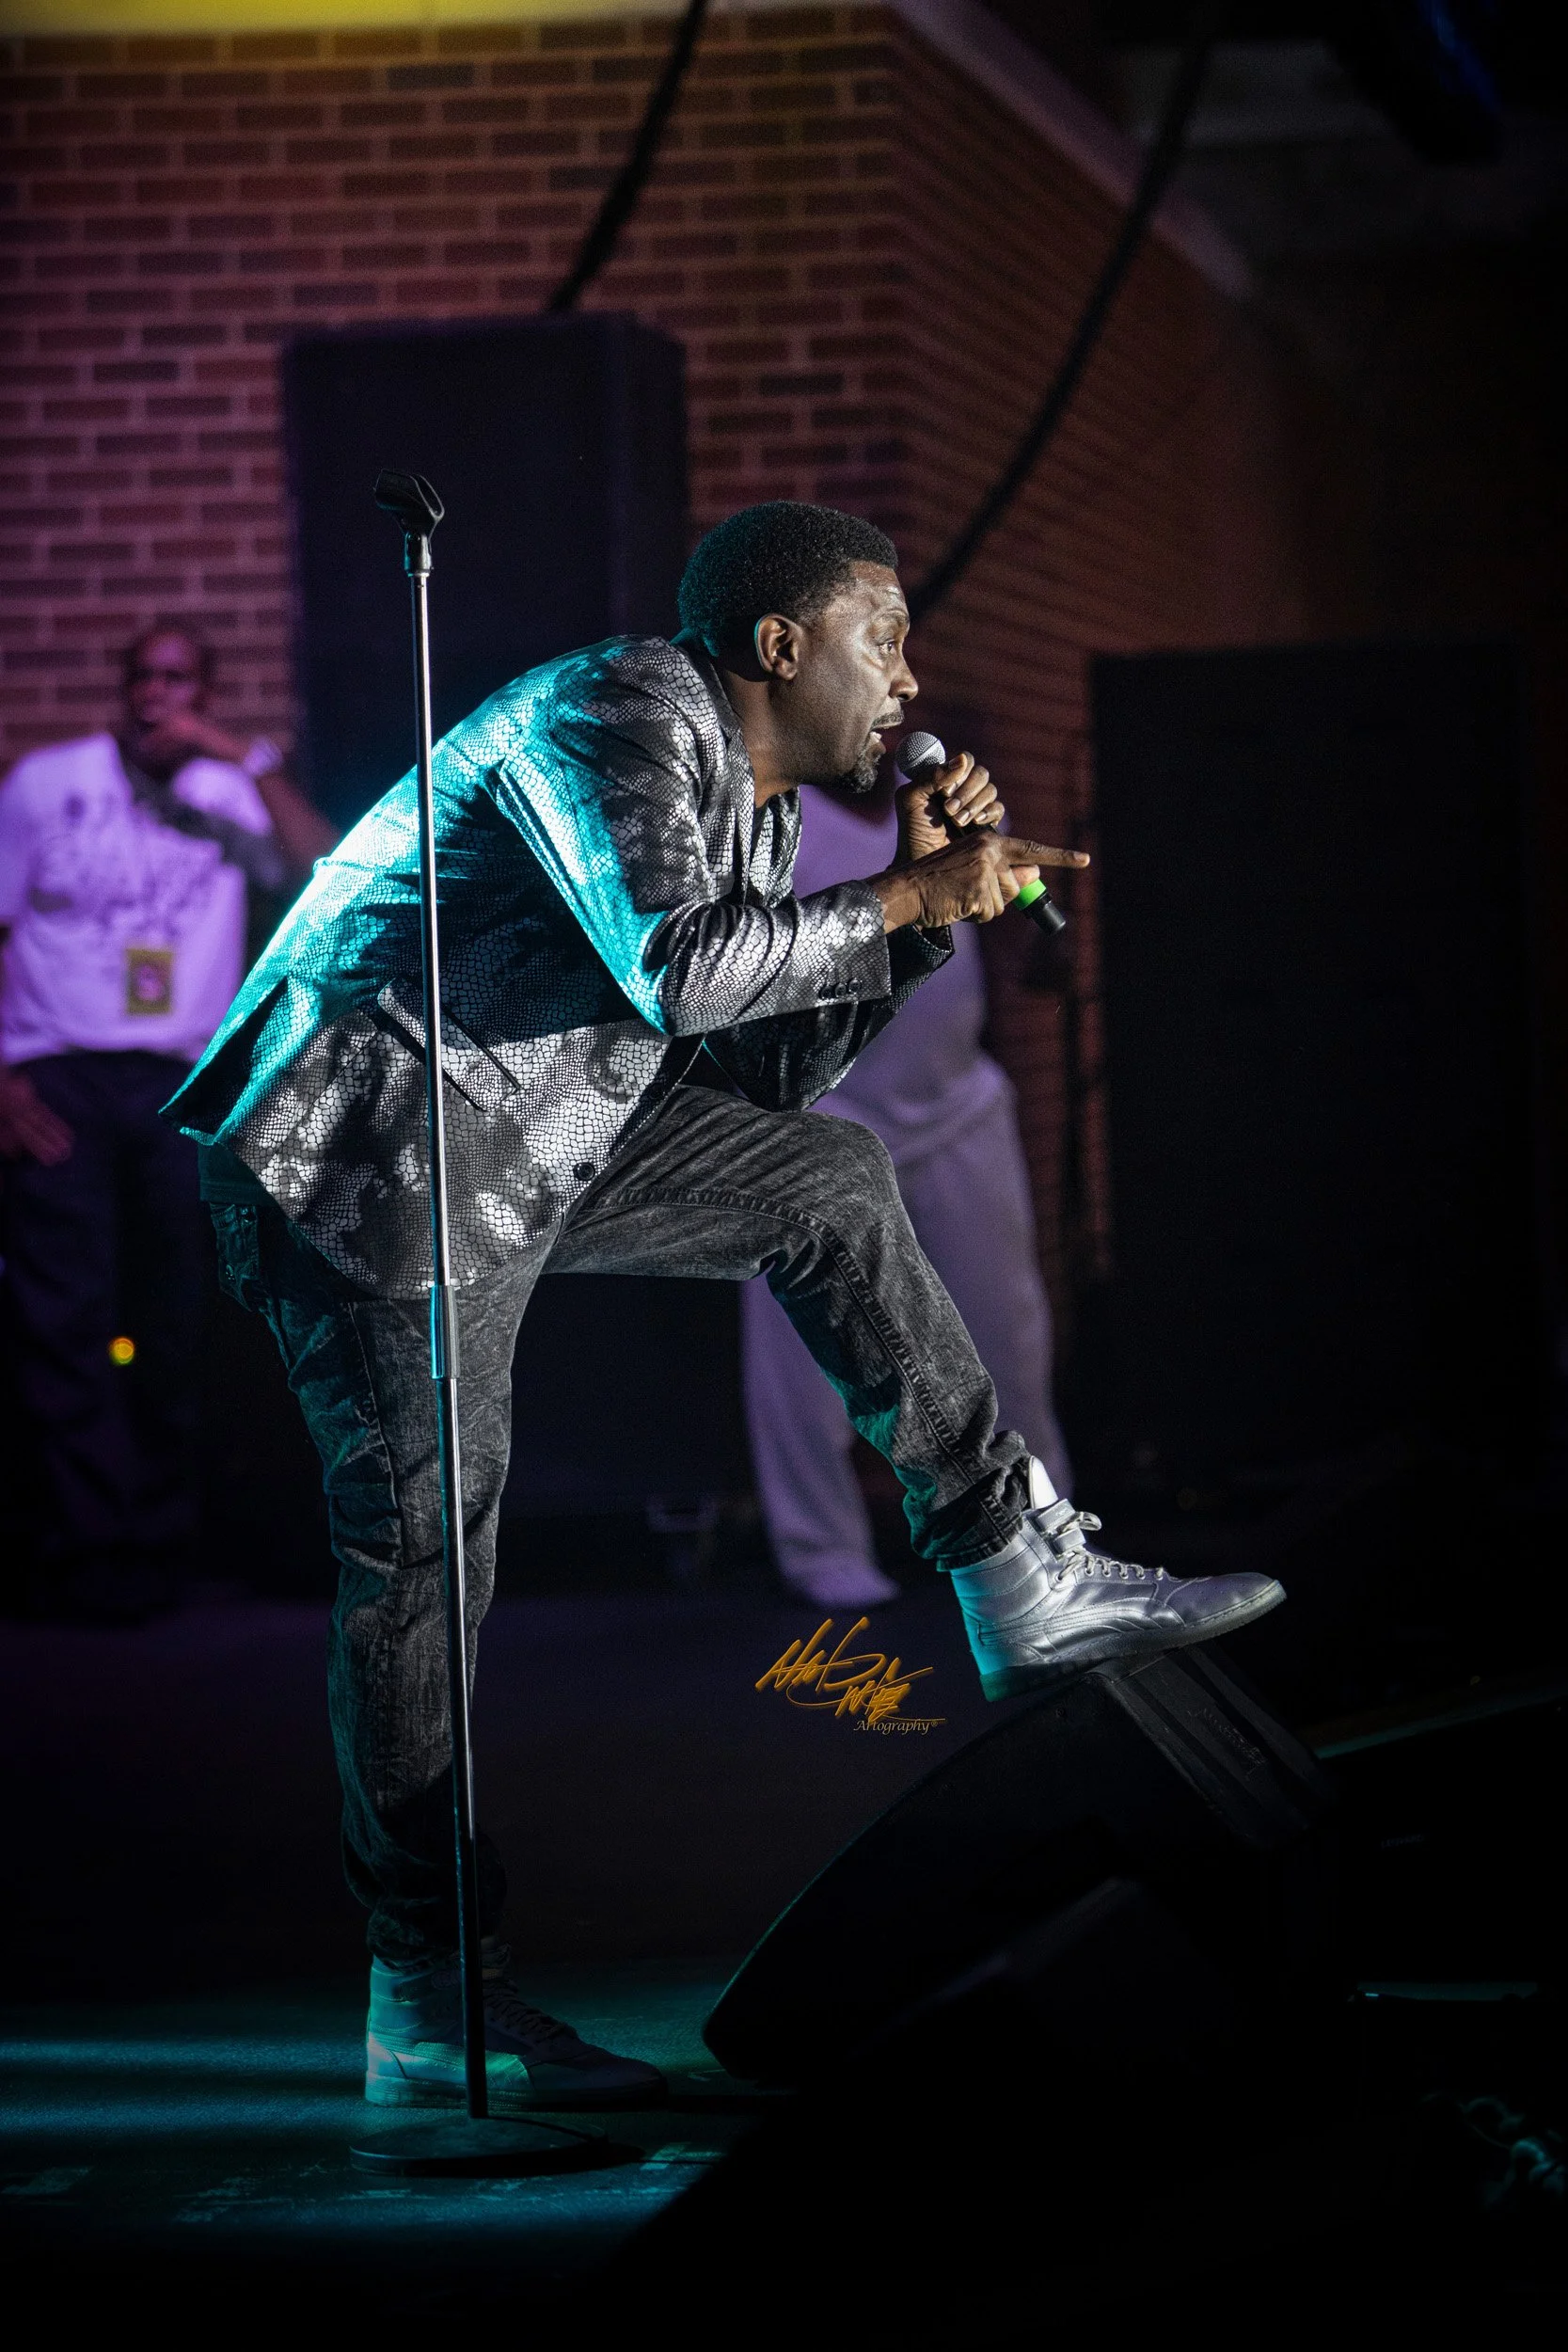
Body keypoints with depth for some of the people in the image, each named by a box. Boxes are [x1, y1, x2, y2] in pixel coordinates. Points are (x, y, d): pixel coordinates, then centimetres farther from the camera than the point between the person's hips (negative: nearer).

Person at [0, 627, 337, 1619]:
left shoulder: (228, 796, 9)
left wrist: (245, 757, -12)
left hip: (180, 1089, 1)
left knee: (168, 1327, 4)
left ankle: (154, 1551, 12)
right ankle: (88, 1553, -8)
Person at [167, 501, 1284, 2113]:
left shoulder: (753, 801, 15)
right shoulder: (622, 713, -15)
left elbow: (770, 1064, 18)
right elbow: (677, 964, -30)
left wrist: (928, 903, 9)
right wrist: (907, 899, -18)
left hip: (517, 1144, 10)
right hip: (364, 1160, -10)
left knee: (823, 1179, 13)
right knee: (423, 1547, -10)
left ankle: (1026, 1589, 16)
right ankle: (430, 2006, -5)